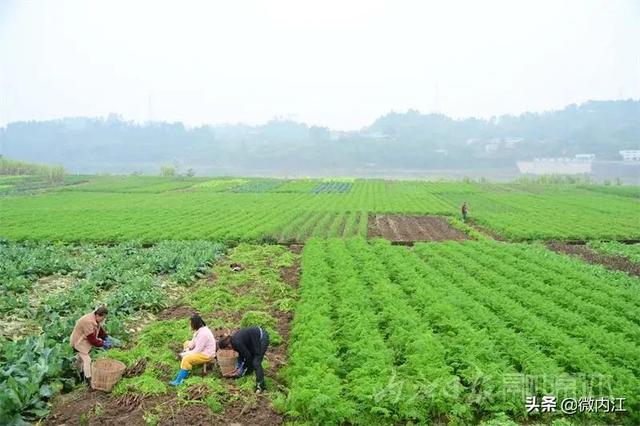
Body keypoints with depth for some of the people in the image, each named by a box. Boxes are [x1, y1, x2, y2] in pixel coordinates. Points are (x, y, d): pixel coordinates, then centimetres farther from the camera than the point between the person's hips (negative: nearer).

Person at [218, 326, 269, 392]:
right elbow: (241, 354, 15)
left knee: (256, 363, -11)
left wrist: (241, 370, -2)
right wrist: (237, 368, 13)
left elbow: (248, 356, -15)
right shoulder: (233, 340, 2)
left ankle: (261, 386, -8)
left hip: (262, 338, -10)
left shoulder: (237, 343, -25)